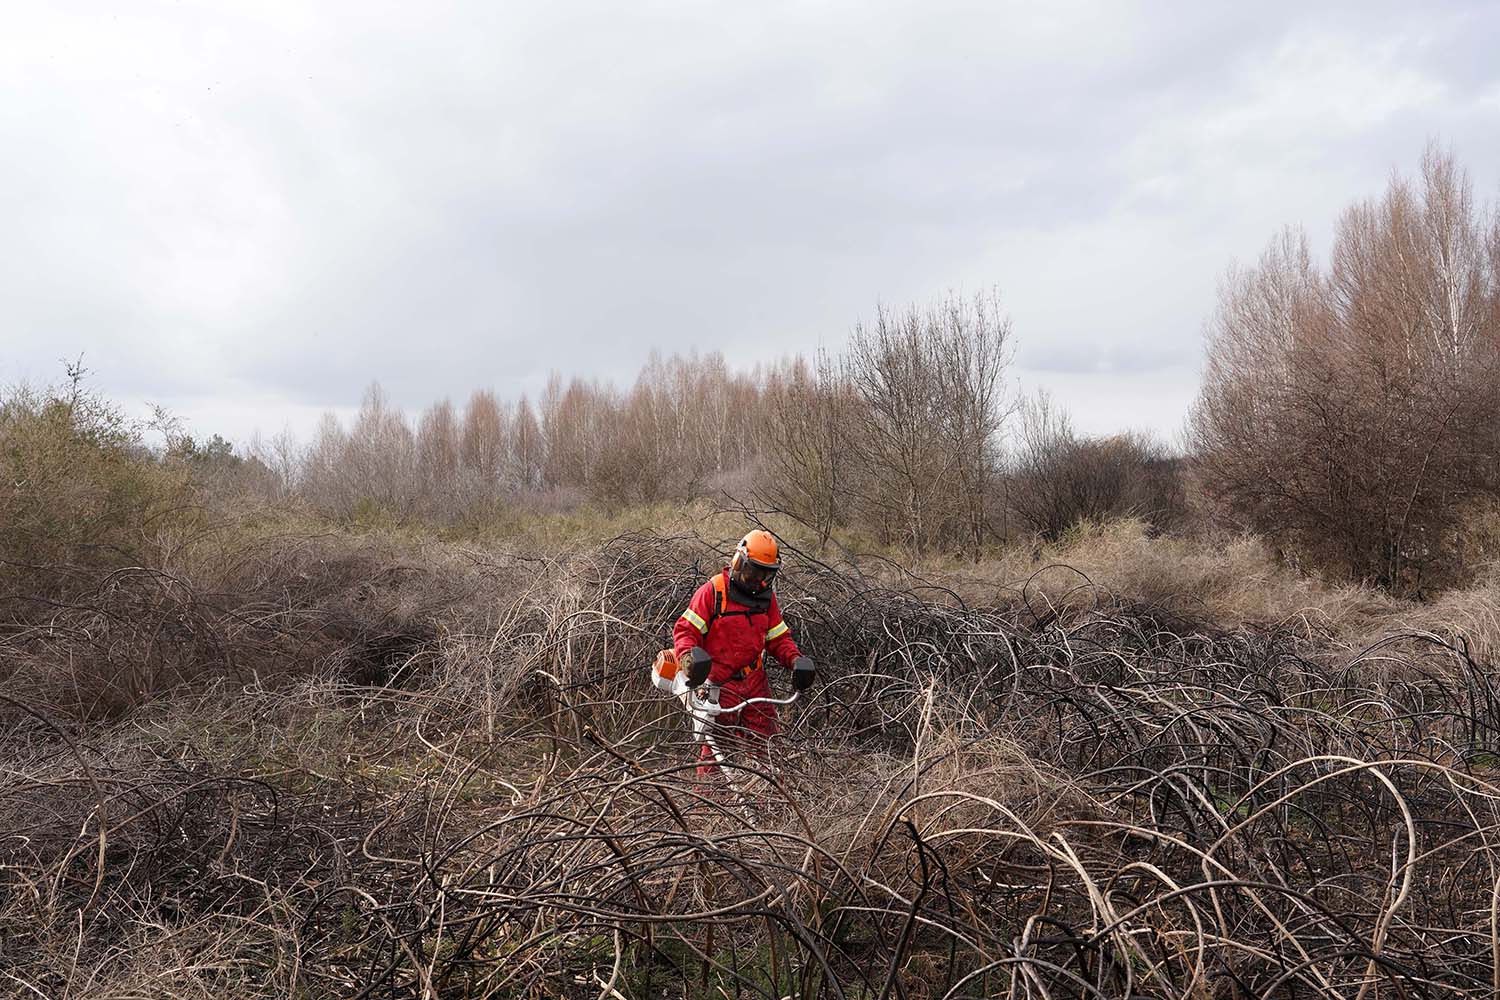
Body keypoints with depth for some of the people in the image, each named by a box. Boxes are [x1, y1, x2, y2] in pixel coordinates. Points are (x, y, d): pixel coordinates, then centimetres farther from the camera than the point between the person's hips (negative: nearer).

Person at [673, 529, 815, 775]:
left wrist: (796, 659, -5)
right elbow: (684, 629, -9)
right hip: (719, 684, -5)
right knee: (713, 750, 0)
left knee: (765, 747, 4)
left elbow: (779, 638, 14)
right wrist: (690, 657, -28)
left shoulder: (766, 596, 8)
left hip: (755, 683, 5)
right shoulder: (713, 591, -9)